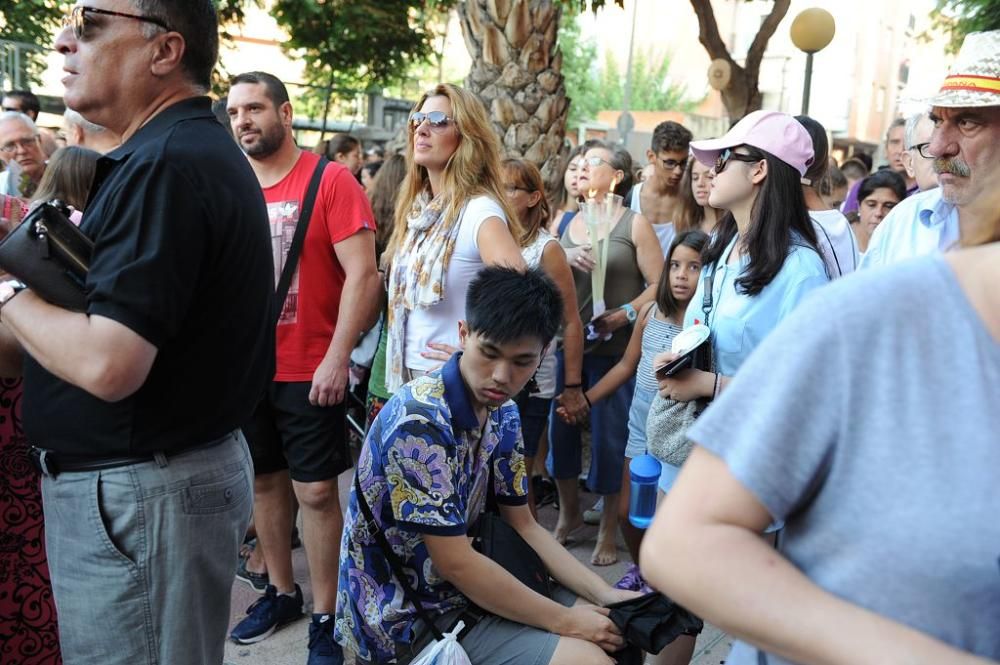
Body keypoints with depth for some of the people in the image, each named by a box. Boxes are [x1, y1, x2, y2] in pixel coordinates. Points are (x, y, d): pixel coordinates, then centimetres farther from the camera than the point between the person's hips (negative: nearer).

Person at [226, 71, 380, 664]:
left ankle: (325, 617, 14)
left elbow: (362, 274, -14)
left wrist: (337, 358, -19)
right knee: (264, 481, 15)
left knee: (316, 491, 0)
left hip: (310, 370, -5)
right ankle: (281, 592, 33)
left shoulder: (331, 181, -9)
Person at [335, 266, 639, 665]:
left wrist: (605, 595, -3)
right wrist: (565, 621, -17)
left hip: (464, 587, 8)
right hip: (405, 617, -8)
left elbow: (523, 526, 7)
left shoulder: (503, 414, 0)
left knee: (606, 625, 9)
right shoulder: (418, 423, -26)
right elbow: (456, 564, -24)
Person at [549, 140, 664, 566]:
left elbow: (659, 284, -7)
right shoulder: (567, 222, 12)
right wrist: (565, 257, -14)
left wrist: (624, 314, -20)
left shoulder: (634, 224, -2)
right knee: (560, 427, 10)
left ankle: (609, 530, 19)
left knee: (609, 436, 3)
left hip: (613, 348, -4)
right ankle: (568, 513, 32)